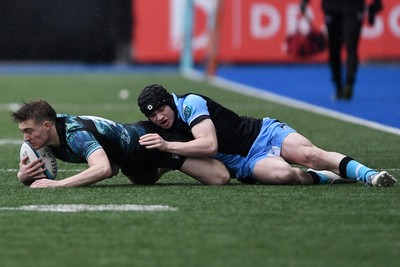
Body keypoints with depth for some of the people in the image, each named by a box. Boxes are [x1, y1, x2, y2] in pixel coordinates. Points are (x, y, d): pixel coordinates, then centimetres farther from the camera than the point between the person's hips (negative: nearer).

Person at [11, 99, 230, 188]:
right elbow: (29, 179, -7)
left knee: (219, 178, -11)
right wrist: (23, 175, -32)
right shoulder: (43, 132, -17)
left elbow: (103, 169, -58)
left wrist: (57, 184, -58)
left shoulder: (76, 134, -41)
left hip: (150, 140, -8)